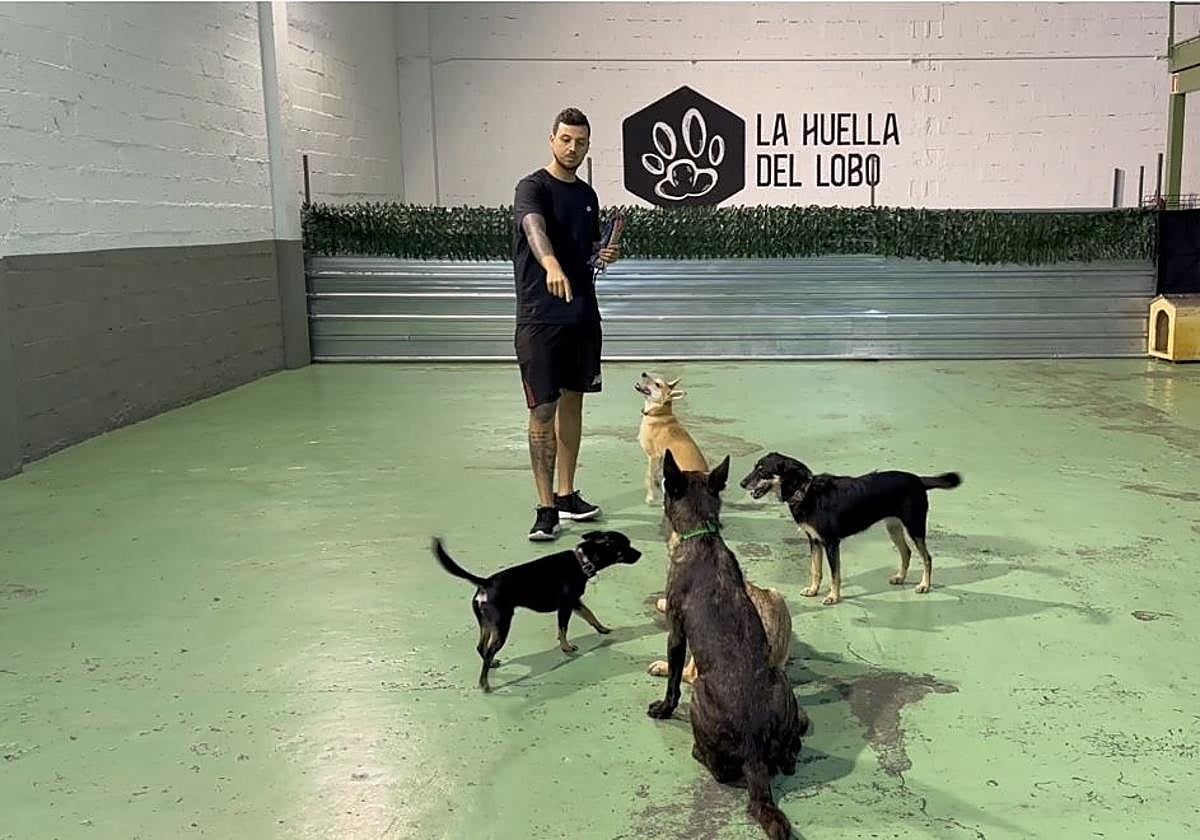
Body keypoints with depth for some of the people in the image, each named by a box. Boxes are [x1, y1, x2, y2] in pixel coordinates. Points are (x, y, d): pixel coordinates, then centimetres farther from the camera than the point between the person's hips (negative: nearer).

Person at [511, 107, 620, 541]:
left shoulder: (588, 195, 14)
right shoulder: (532, 187, -9)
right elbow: (534, 227, -30)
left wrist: (602, 255, 1)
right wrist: (551, 265, -51)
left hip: (582, 314, 7)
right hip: (540, 318, -7)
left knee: (572, 403, 12)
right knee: (544, 410, -6)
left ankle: (567, 494, 23)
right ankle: (546, 508, -1)